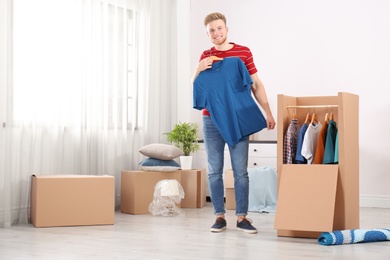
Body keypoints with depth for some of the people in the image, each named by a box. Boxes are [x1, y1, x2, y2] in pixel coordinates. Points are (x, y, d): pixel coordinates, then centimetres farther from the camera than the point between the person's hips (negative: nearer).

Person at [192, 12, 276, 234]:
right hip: (212, 120, 2)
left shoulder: (244, 52, 4)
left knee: (241, 171, 0)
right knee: (215, 171, 3)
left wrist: (268, 113, 2)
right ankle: (220, 216, 11)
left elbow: (256, 84, 6)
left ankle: (242, 216, 7)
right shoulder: (206, 56, 10)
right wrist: (199, 69, -16)